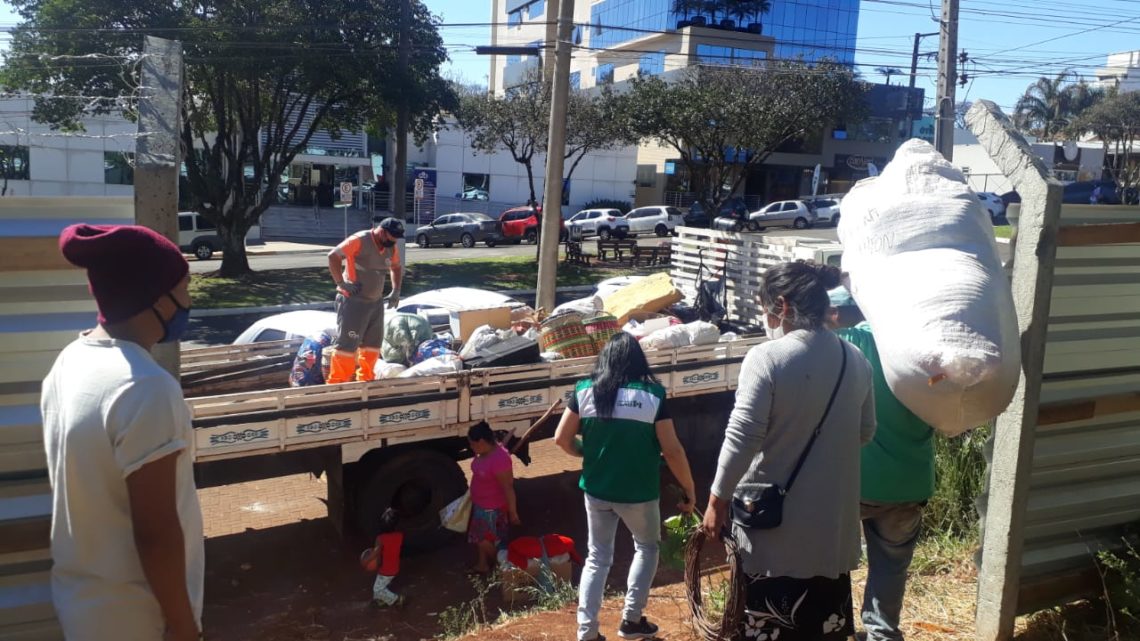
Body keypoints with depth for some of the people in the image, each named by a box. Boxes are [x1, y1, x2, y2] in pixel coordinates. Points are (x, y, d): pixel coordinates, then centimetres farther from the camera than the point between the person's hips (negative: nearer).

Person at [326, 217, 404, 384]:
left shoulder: (392, 248, 5)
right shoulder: (359, 240, -17)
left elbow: (396, 268, 23)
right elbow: (333, 256, -19)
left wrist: (396, 291, 13)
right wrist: (341, 283, -19)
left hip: (375, 302, 8)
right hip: (353, 301, -8)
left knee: (373, 344, 12)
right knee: (347, 344, -8)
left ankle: (365, 381, 24)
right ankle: (336, 383, -2)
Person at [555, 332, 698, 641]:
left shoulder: (585, 391, -5)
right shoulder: (652, 394, -13)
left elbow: (562, 439, 0)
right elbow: (672, 450, -12)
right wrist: (689, 489, 0)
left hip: (596, 490, 2)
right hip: (639, 493, -2)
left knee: (598, 558, 17)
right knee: (647, 548, 24)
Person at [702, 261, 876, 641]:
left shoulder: (766, 358, -17)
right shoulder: (855, 360, 1)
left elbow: (741, 438, -17)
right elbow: (865, 432, 13)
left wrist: (718, 499, -7)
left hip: (772, 518, -5)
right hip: (833, 520, 6)